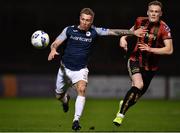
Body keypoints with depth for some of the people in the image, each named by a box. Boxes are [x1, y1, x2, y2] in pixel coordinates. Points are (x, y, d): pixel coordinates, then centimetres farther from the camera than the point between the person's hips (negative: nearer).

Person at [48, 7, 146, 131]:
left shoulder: (94, 32, -6)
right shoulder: (69, 30, -6)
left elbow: (113, 32, -7)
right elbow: (55, 43, -7)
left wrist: (133, 32, -12)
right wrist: (53, 50, -30)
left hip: (81, 69, -1)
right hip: (65, 67, 1)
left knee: (82, 89, -28)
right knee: (59, 95, 12)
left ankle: (76, 120, -28)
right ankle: (66, 99, 51)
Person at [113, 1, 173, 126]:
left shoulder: (164, 28, -14)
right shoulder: (140, 21, -3)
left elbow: (169, 50, -22)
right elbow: (131, 31, 19)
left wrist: (150, 49, -30)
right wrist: (124, 38, -2)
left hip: (151, 66, 0)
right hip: (135, 60, 0)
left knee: (136, 96, 10)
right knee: (138, 85, -27)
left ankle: (124, 104, 46)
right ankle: (120, 114, -18)